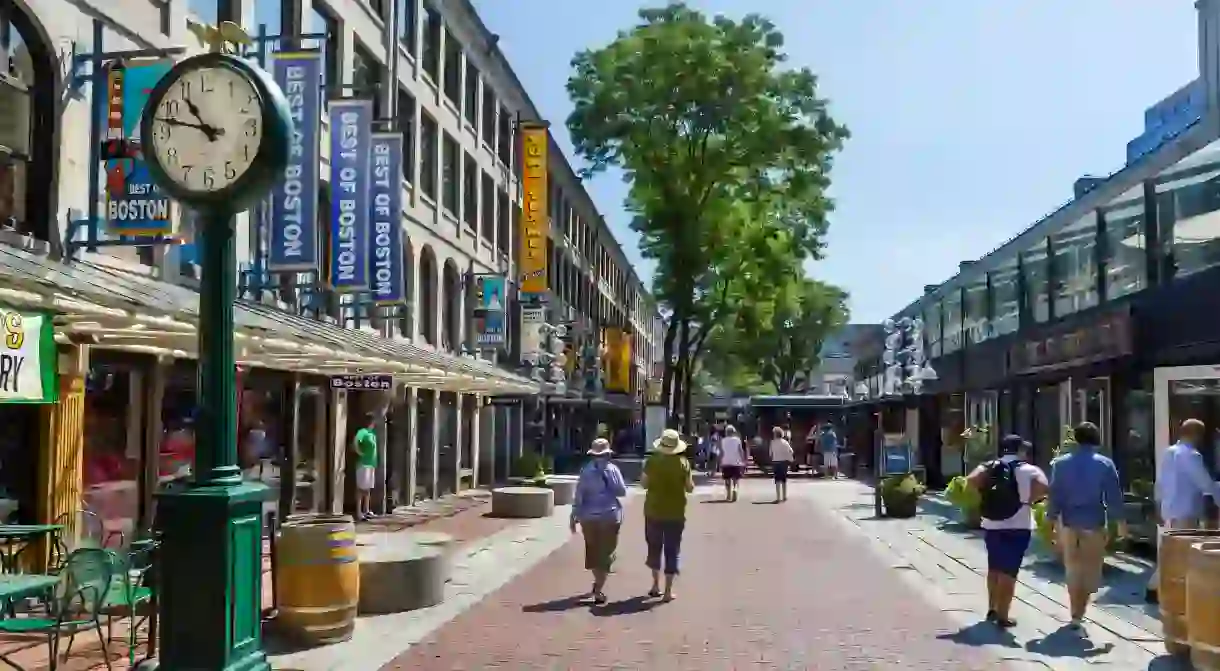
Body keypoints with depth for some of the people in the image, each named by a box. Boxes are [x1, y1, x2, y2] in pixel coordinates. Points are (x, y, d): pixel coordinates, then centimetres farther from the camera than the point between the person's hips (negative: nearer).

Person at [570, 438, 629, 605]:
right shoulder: (613, 469, -7)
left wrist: (575, 517, 1)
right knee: (605, 553, 5)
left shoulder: (585, 471, -5)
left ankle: (597, 583, 35)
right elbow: (622, 491, -3)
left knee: (592, 550, 21)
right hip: (610, 516, -2)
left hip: (589, 517, 2)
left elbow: (578, 496, -5)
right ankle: (598, 592, 0)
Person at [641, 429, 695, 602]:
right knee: (671, 550, 6)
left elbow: (644, 484, -3)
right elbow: (690, 488, -4)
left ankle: (656, 585, 22)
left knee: (654, 547, 18)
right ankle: (668, 591, 6)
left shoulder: (652, 461, -6)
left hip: (654, 511, 1)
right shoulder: (683, 462, -7)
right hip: (675, 513, -1)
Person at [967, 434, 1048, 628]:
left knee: (994, 568, 19)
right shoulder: (1028, 469, -4)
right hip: (1016, 527, -4)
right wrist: (1028, 499, -7)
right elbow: (1044, 487, -21)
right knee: (1008, 572, -1)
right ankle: (1003, 616, 1)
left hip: (991, 526, 4)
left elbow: (971, 481, -10)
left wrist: (986, 495, 0)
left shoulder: (989, 467, 6)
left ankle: (992, 609, 28)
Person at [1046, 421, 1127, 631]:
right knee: (1090, 571, 4)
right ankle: (1078, 614, -5)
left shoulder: (1060, 464, 0)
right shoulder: (1105, 464, -4)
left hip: (1069, 524, 2)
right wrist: (1120, 522, 5)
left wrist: (1053, 521, 6)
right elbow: (1114, 496, -4)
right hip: (1095, 524, -2)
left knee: (1073, 570, 13)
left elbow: (1054, 495, 0)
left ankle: (1077, 615, 18)